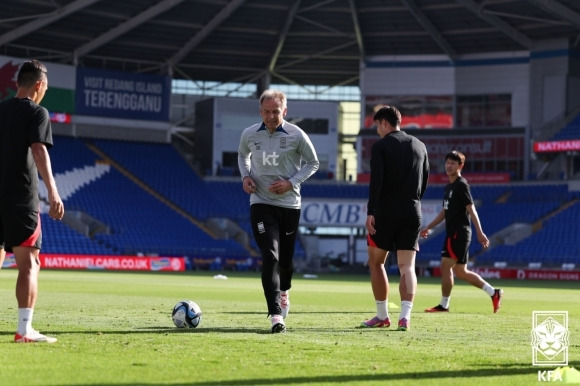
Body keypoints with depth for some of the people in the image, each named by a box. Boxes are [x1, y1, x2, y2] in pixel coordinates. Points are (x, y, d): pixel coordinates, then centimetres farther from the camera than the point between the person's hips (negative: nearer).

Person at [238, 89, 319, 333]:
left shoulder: (296, 135, -8)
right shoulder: (249, 135, -1)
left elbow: (312, 163, 3)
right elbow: (242, 156, 20)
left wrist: (291, 182, -11)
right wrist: (245, 176, 0)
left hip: (289, 204, 0)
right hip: (261, 203, 0)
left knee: (286, 259, 10)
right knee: (270, 257, -15)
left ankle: (284, 292, 45)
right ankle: (276, 315, -20)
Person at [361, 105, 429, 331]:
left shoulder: (380, 146, -4)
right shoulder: (419, 146, 11)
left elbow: (376, 181, -14)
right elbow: (425, 181, 14)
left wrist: (371, 212, -16)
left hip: (386, 211, -4)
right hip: (412, 213, 4)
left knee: (376, 262, 12)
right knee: (407, 266, 1)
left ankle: (382, 316, 14)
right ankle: (405, 315, -16)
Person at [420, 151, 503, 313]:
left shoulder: (461, 185, -9)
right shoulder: (449, 187, 17)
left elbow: (471, 210, -16)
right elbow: (444, 212, 27)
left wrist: (480, 233, -22)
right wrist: (428, 227, 25)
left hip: (459, 233, -9)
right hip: (452, 233, 9)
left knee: (446, 266, -8)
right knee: (461, 272, 10)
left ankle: (444, 305, -1)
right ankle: (493, 293, 15)